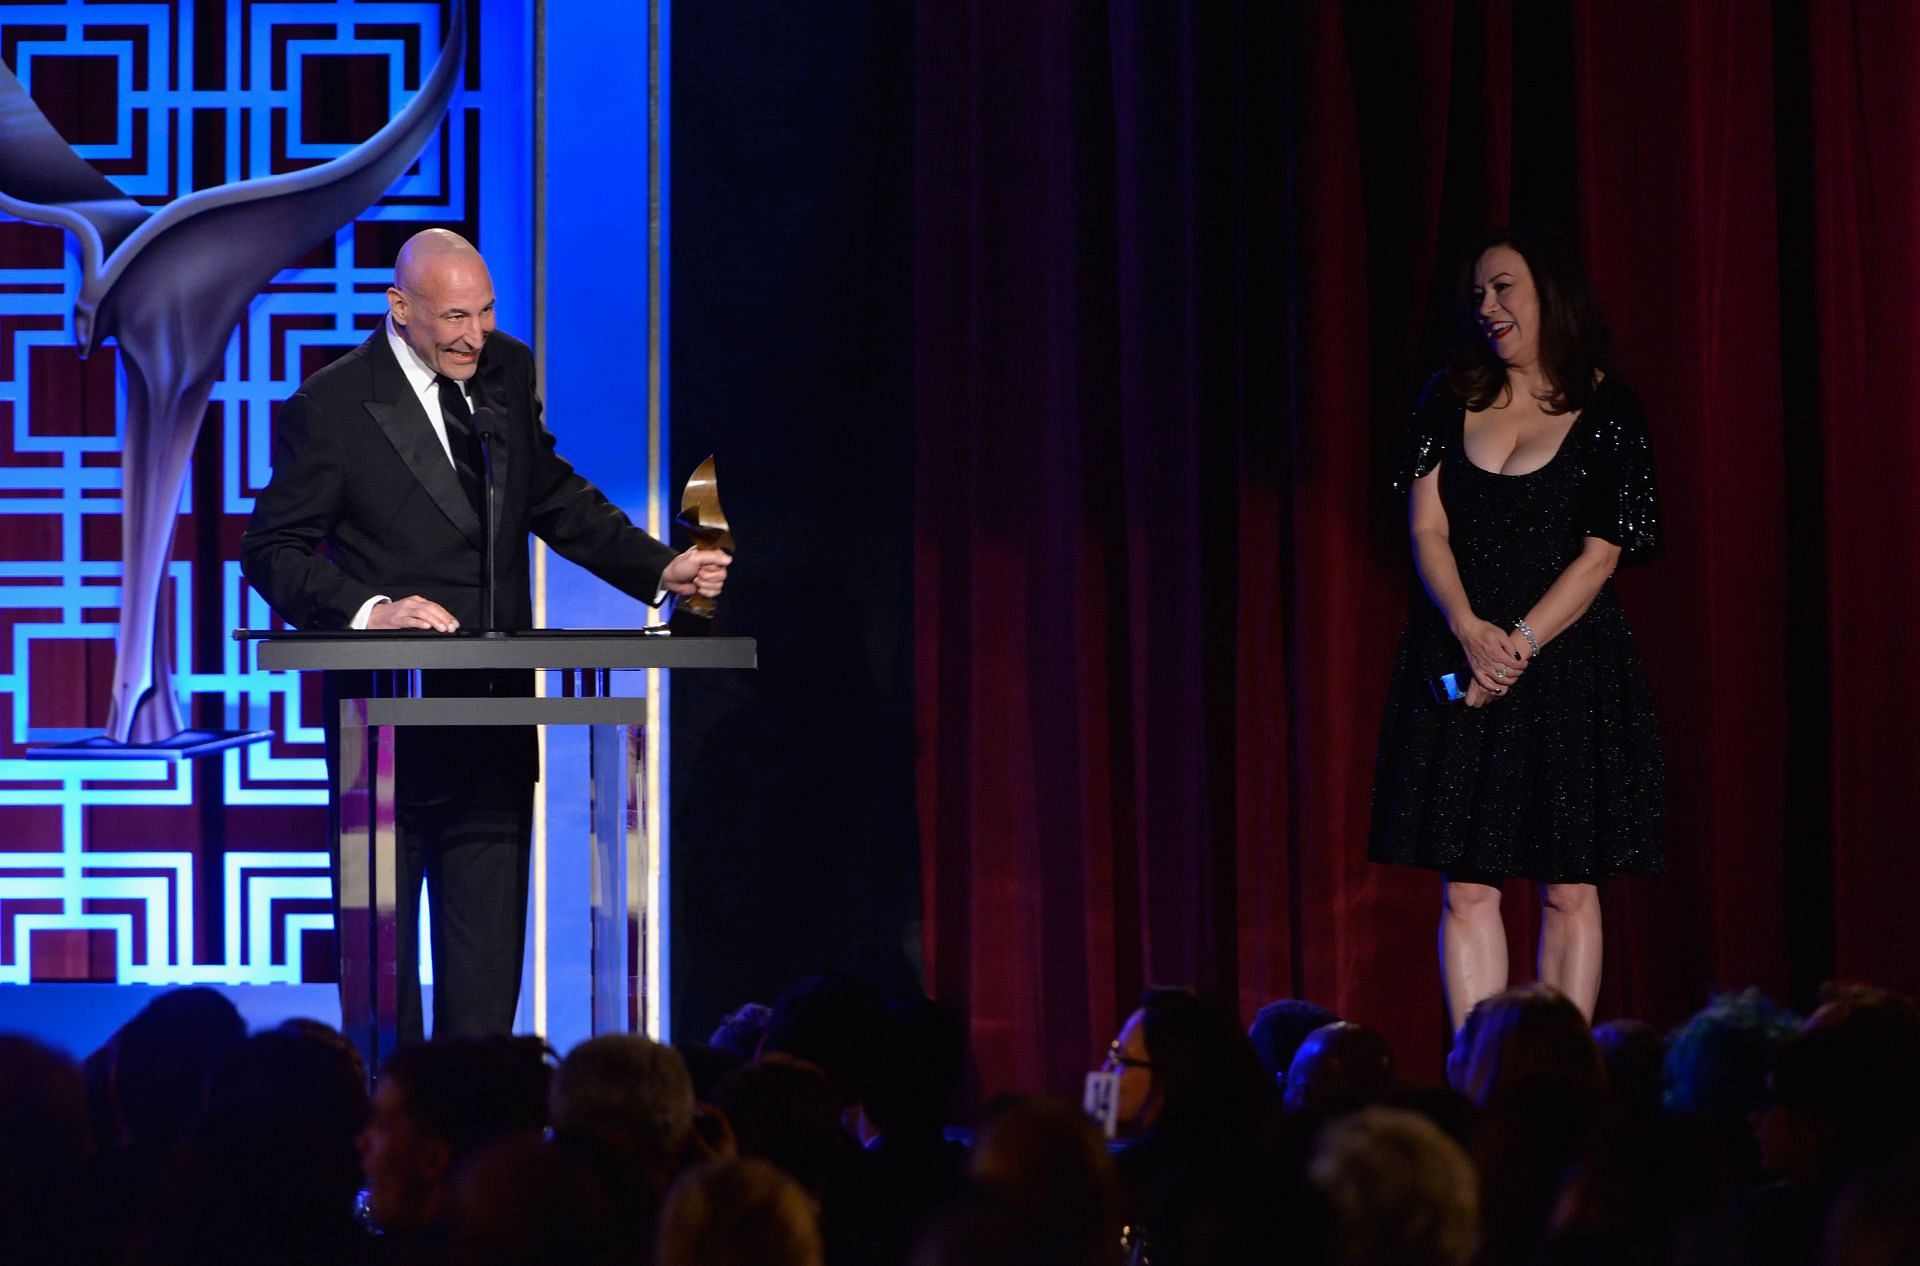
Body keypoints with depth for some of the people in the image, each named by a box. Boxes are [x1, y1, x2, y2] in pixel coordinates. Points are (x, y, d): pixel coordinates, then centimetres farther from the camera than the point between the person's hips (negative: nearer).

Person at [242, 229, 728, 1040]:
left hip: (495, 710, 4)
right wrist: (368, 609, -23)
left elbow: (554, 498, 19)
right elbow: (273, 548, -7)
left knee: (488, 958, 1)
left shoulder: (506, 372, 8)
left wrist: (660, 569, 7)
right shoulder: (330, 405, -7)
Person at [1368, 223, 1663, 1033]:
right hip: (1456, 658, 3)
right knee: (1466, 887, -2)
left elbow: (1599, 556, -6)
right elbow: (1426, 527, 2)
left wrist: (1517, 646, -15)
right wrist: (1470, 629, -15)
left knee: (1568, 887, 0)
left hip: (1567, 663, -3)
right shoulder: (1451, 399, 8)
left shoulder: (1606, 414, -2)